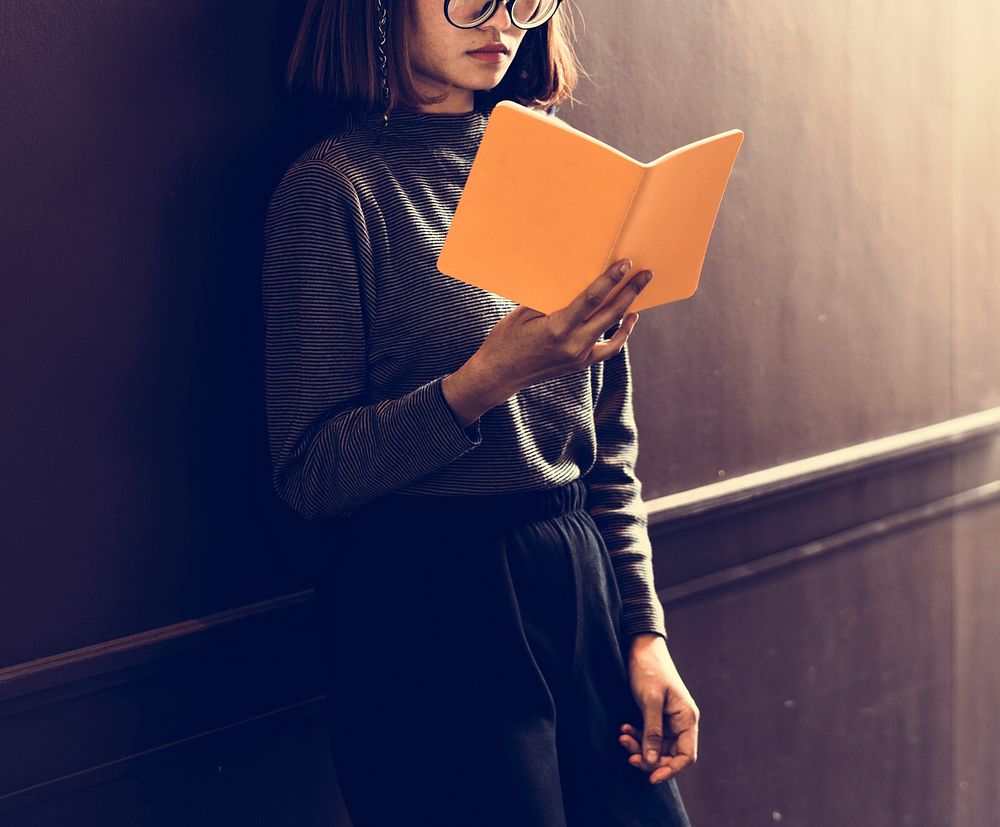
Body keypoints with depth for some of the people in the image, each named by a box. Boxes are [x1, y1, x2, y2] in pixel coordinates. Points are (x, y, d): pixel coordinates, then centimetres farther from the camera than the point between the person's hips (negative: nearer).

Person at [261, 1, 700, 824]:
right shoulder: (335, 185, -9)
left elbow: (609, 444, 12)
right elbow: (311, 473, -12)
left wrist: (645, 632, 7)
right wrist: (487, 379, -24)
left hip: (584, 581, 6)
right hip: (426, 609, -5)